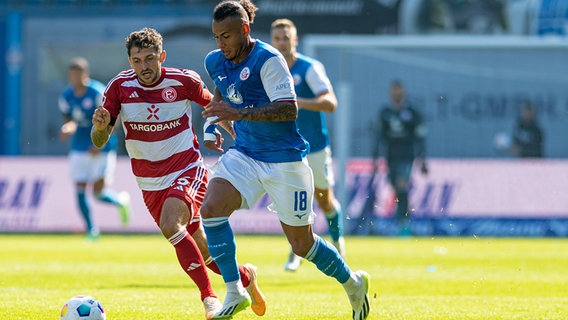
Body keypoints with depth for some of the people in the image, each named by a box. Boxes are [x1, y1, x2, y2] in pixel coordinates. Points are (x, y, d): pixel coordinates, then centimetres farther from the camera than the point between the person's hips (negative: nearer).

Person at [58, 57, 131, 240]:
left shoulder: (98, 93, -15)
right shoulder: (66, 96, 2)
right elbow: (69, 120, 10)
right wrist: (67, 128, -15)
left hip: (101, 149, -5)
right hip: (80, 149, 5)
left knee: (99, 192, -10)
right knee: (80, 190, -2)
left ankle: (121, 202, 24)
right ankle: (91, 230, 13)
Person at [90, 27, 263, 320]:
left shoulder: (183, 81, -11)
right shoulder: (120, 86, -9)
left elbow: (212, 104, 11)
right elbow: (99, 142, -7)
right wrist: (100, 125, -27)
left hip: (187, 171, -3)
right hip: (150, 183, 3)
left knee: (170, 225, -32)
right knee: (202, 253, 10)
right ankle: (246, 277, 37)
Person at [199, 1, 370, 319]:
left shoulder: (268, 60, -18)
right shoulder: (215, 62, 4)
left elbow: (290, 110, -26)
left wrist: (240, 113, -31)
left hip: (284, 159, -6)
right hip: (244, 155, 6)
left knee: (302, 244, 5)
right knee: (211, 208, -21)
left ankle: (354, 283, 32)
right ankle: (235, 293, -13)